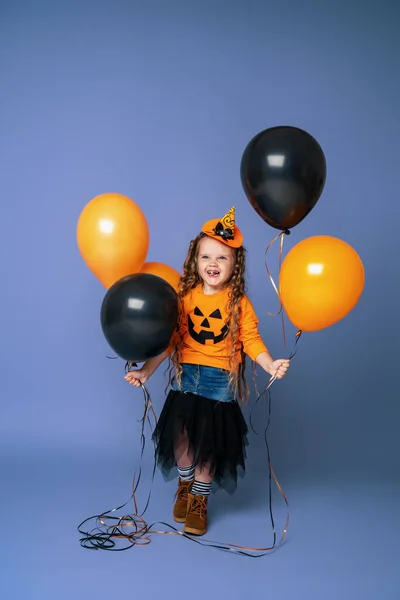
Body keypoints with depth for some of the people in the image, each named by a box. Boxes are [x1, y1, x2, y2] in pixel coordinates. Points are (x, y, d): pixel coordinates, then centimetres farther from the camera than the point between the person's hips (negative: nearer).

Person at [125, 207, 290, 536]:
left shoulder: (240, 303, -6)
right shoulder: (185, 297, -2)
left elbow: (251, 340, -8)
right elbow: (170, 339, 0)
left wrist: (270, 364, -25)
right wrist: (146, 370, -6)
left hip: (221, 382, -1)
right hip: (186, 378, 2)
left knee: (209, 444, 5)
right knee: (180, 436, 3)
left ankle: (199, 500, 27)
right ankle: (185, 485, 34)